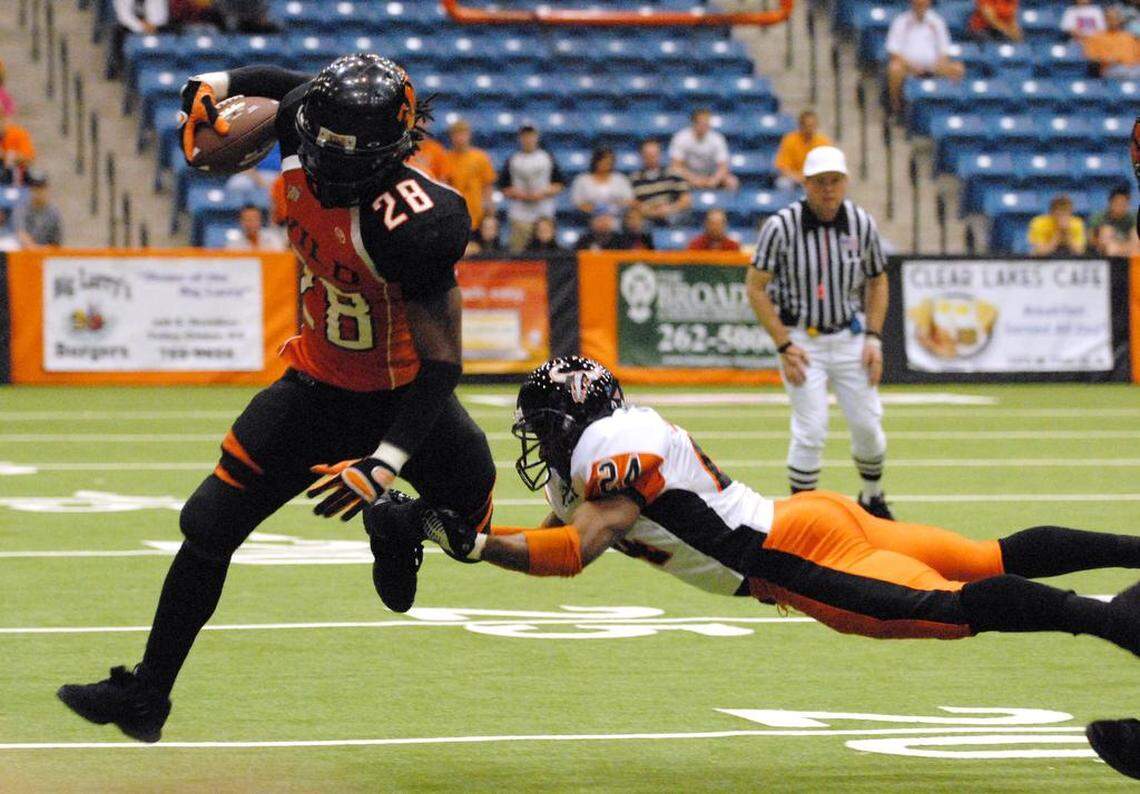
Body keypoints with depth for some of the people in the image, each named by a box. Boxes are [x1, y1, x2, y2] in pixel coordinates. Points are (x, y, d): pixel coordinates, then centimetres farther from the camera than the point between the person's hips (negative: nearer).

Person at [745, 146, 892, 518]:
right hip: (801, 339, -3)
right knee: (811, 431, -11)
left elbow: (877, 281, 11)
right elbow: (756, 288, -9)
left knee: (868, 424, 5)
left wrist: (873, 338, 1)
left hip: (850, 337, 4)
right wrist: (784, 346, -13)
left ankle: (872, 499, 30)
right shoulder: (782, 226, -15)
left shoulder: (862, 223, -3)